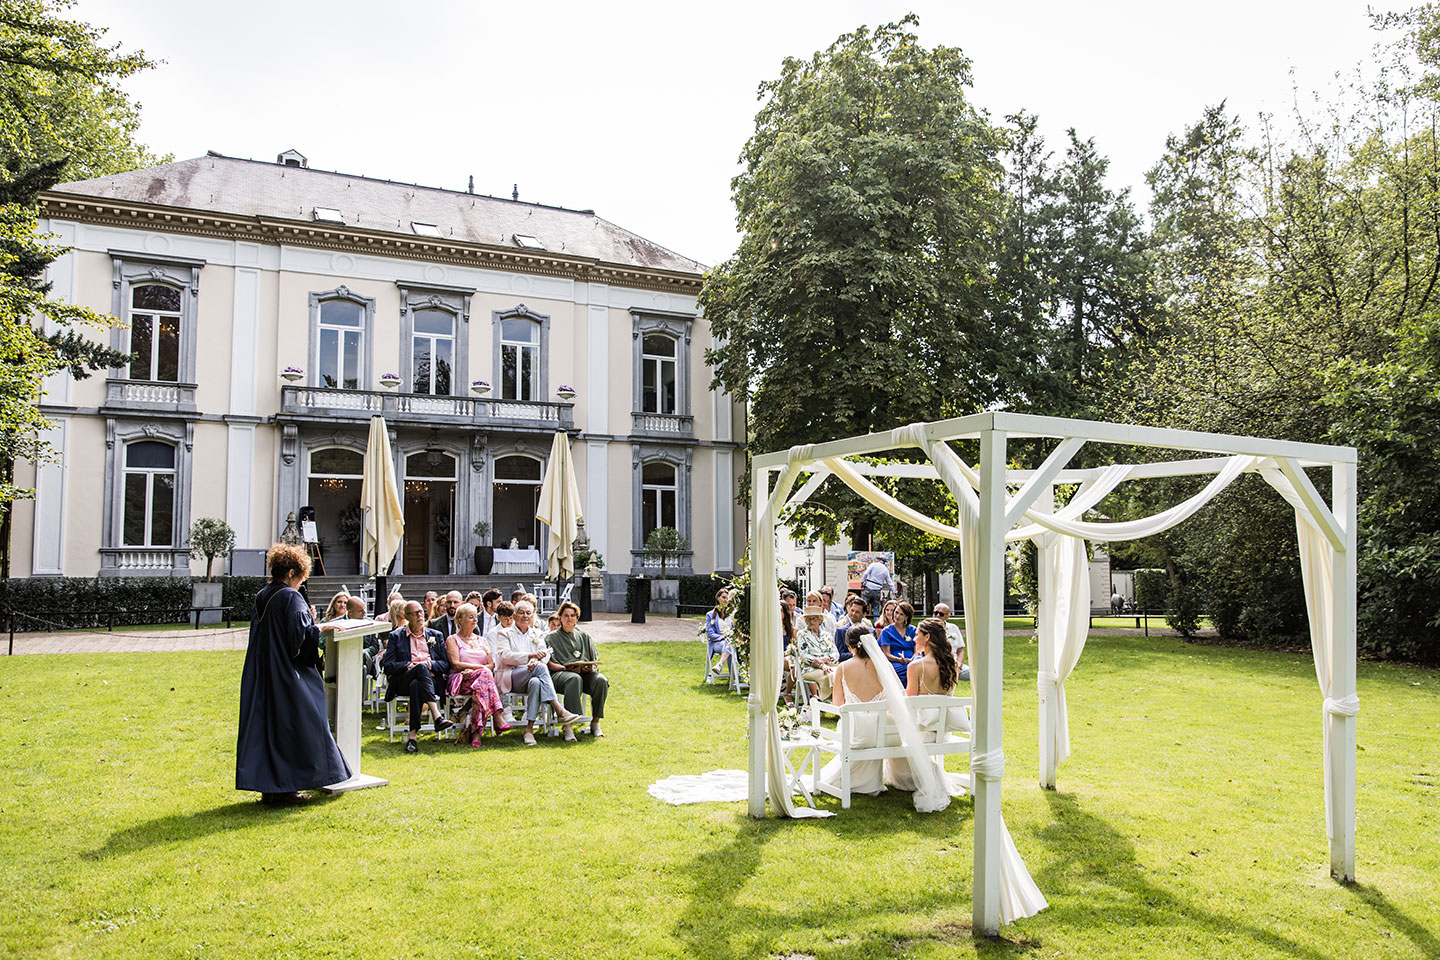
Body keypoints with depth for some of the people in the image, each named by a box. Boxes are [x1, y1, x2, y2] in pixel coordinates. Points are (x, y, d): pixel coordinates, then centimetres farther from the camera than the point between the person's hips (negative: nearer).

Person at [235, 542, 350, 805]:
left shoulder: (261, 597, 10)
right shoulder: (291, 598, -15)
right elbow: (299, 635, -21)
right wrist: (321, 628, -7)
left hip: (261, 674, 8)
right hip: (287, 674, -8)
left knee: (263, 724, 9)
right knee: (290, 725, 2)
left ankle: (267, 788, 15)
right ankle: (285, 787, 7)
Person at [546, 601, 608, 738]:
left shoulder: (584, 636, 24)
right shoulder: (552, 638, 15)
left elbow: (595, 660, 19)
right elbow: (549, 664, 3)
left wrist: (591, 667, -5)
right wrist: (567, 668, -14)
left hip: (585, 673, 3)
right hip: (560, 674, -3)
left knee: (601, 680, -30)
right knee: (575, 679, -40)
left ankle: (595, 722, -18)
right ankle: (567, 726, -41)